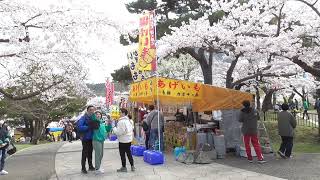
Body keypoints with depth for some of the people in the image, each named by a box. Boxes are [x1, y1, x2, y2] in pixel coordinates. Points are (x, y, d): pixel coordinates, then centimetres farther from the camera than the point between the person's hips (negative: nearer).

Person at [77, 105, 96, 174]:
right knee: (85, 153, -1)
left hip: (91, 138, 6)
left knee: (90, 152, 14)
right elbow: (79, 127, -20)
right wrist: (88, 127, -26)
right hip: (85, 138, -5)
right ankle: (83, 168, 10)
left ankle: (90, 166, 25)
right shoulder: (83, 118, -11)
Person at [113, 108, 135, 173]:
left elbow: (119, 132, -21)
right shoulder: (128, 120, 9)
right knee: (128, 153, 16)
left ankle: (124, 167, 14)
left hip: (123, 141, -9)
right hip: (129, 139, 9)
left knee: (122, 154, 4)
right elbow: (132, 128, 16)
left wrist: (114, 129, -7)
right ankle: (132, 166, 20)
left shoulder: (121, 121, -19)